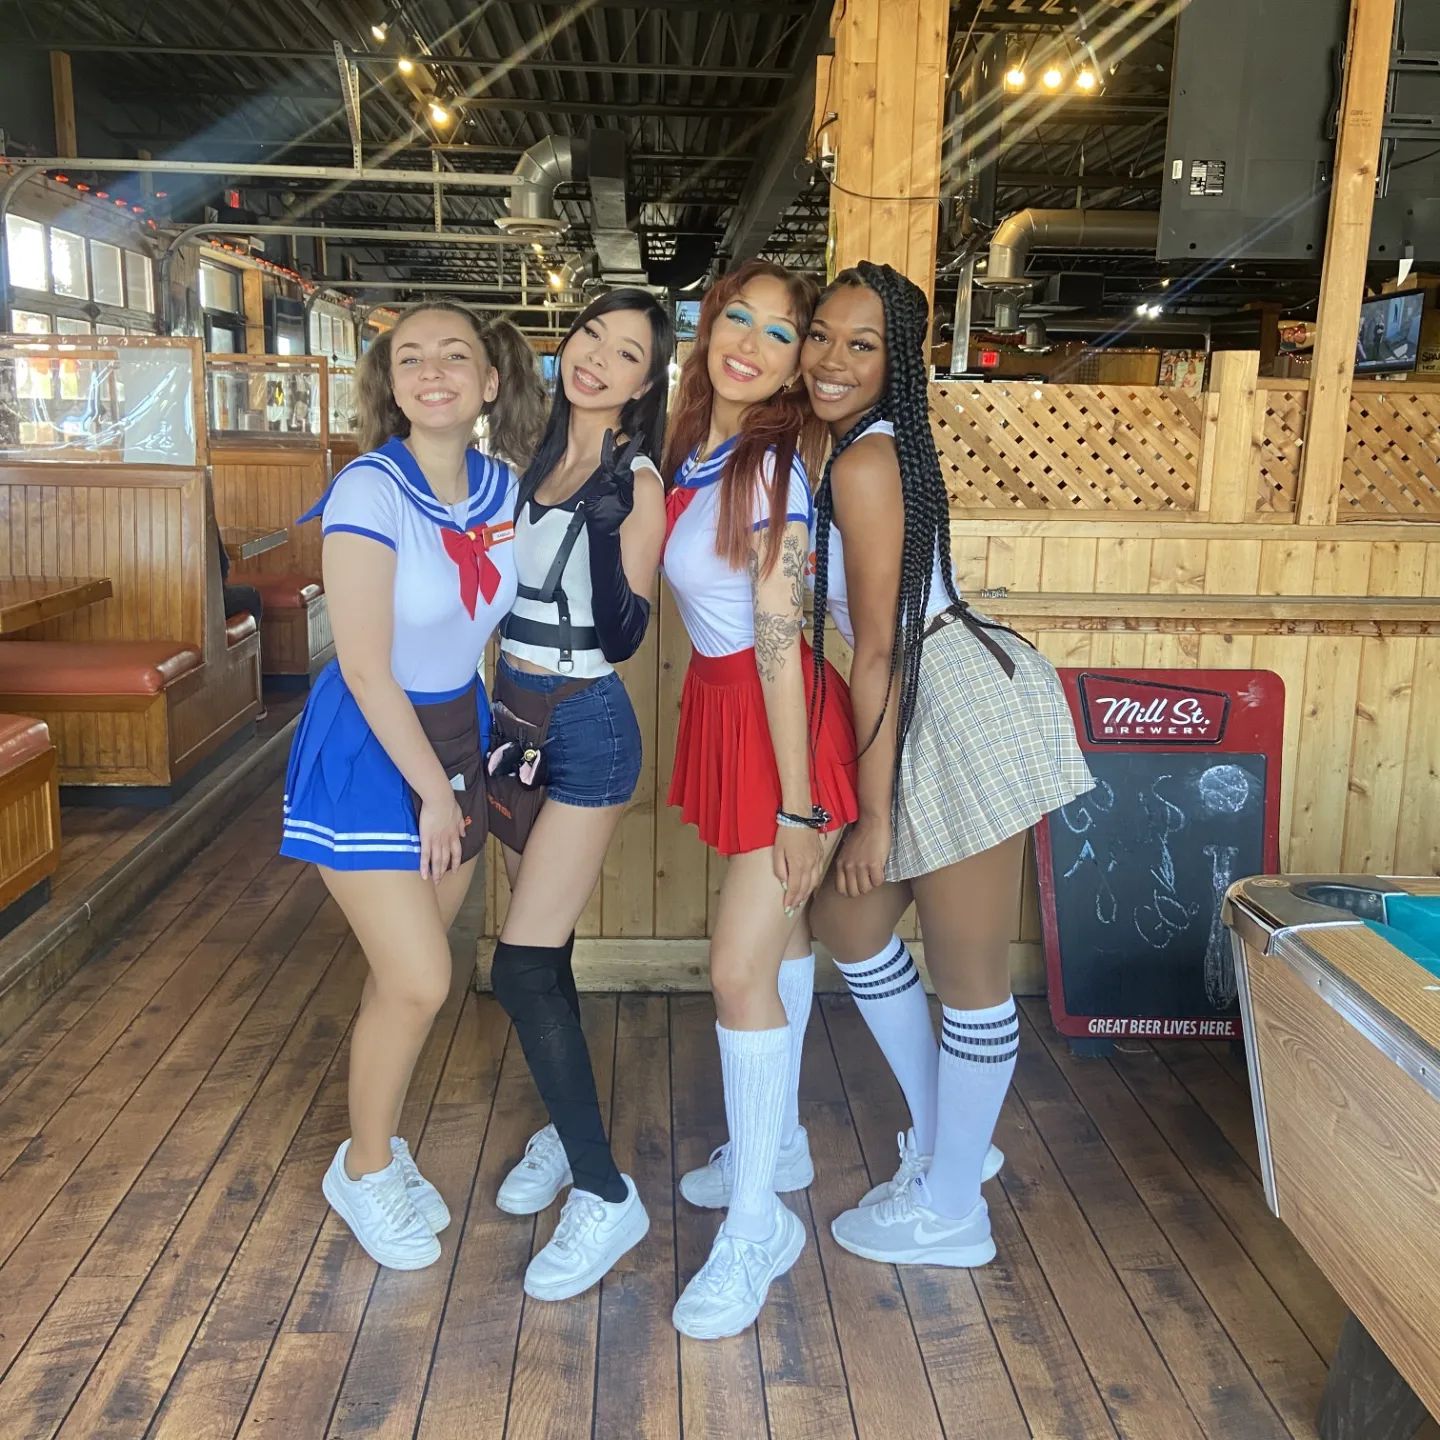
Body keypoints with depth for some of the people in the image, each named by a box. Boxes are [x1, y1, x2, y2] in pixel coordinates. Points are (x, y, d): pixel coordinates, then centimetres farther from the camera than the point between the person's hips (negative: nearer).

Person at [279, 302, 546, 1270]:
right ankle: (363, 1170, 21)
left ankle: (384, 1151, 35)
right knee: (420, 981, -5)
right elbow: (364, 667, -21)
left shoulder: (503, 485, -2)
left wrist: (461, 774, 2)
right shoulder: (370, 490, -21)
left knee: (410, 971, 13)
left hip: (455, 733, 6)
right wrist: (434, 791, -15)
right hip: (367, 747, -5)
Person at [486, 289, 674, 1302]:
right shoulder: (533, 459, 9)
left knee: (525, 968, -9)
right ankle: (566, 1131, 36)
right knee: (543, 954, 16)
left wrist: (605, 521, -27)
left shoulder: (635, 483, -10)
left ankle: (606, 1196, 4)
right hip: (515, 720, 7)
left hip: (586, 730, -7)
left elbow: (623, 637, -17)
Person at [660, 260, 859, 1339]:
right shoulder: (692, 451, 4)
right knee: (779, 930, 20)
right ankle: (776, 1142, 38)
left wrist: (798, 805, -20)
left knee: (741, 965, -7)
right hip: (723, 701, 8)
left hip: (786, 714, -8)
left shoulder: (774, 464, -20)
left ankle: (756, 1225, 9)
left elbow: (779, 640, -23)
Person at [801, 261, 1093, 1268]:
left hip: (966, 707, -10)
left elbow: (877, 652, -16)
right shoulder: (865, 444, 12)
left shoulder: (864, 462, -16)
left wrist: (874, 815, -12)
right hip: (928, 708, 10)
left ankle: (951, 1213, 24)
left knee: (970, 975, 5)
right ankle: (946, 1142, 35)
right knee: (849, 917, 18)